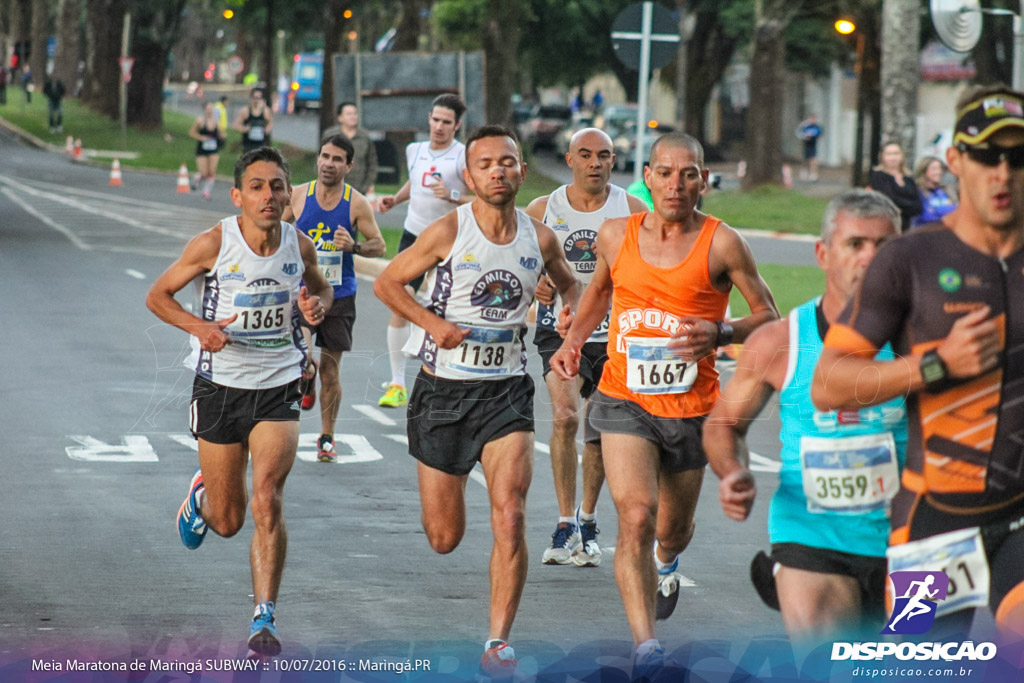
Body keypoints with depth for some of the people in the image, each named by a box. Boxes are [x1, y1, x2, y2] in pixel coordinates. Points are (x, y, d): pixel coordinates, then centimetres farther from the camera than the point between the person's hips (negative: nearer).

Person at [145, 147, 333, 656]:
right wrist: (198, 326, -19)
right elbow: (158, 295, -1)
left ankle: (264, 619, -12)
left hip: (278, 387, 1)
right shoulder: (213, 245, -12)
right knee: (227, 521, 9)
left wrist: (317, 306, -6)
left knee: (267, 500, -18)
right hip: (220, 387, -1)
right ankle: (200, 496, 48)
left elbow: (320, 289, 19)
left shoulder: (300, 246, -3)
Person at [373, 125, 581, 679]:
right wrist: (433, 322, -13)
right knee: (444, 539, 7)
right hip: (443, 388, -1)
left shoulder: (540, 238, 0)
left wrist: (574, 315, 1)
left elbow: (569, 284, 22)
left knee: (510, 516, -17)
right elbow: (387, 283, 0)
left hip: (506, 390, 1)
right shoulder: (448, 232, -9)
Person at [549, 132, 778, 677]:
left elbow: (769, 317, -1)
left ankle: (667, 563, 57)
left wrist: (720, 334, -19)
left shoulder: (721, 244, -8)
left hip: (692, 409, 0)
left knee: (673, 529, 18)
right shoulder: (615, 234, 1)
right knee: (636, 515, -22)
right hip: (624, 402, 0)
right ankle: (645, 643, -25)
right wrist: (572, 339, 9)